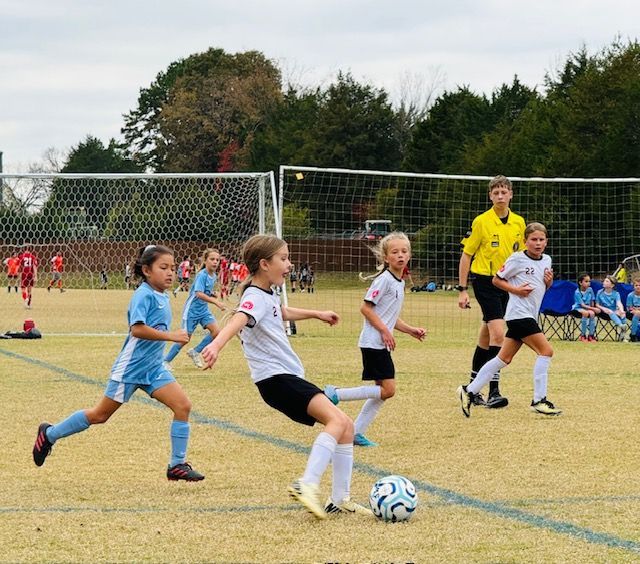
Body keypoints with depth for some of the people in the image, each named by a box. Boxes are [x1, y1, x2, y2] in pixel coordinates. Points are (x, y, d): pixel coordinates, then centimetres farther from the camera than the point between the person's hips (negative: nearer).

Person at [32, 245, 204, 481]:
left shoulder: (162, 297, 9)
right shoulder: (144, 294, -17)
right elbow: (137, 328, -29)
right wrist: (171, 336, -29)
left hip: (153, 367, 7)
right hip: (130, 367, -7)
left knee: (183, 406, -10)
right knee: (100, 414, 4)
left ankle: (177, 465, -3)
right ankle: (49, 434, 24)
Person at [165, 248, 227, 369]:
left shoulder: (213, 276, 4)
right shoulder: (202, 275, -21)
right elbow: (199, 294, -34)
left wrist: (211, 295, 1)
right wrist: (216, 302, -43)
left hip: (203, 309, 7)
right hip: (192, 309, -7)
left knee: (216, 331, -8)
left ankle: (195, 352, 9)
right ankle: (166, 360, 10)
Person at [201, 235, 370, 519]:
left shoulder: (269, 295, 18)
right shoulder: (255, 297, -14)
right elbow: (238, 320, -36)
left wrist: (317, 314, 57)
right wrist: (216, 344, -55)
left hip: (291, 377, 10)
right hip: (275, 378, -10)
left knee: (346, 426, 9)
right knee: (338, 420, -26)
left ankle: (339, 500, 13)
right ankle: (307, 485, -33)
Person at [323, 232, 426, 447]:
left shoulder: (400, 283, 16)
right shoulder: (384, 279, -12)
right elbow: (366, 308, -16)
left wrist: (411, 330, 13)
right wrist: (384, 330, -19)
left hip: (382, 344, 10)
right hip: (373, 342, -10)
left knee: (383, 391, 8)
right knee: (388, 389, -13)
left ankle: (357, 432, 12)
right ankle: (335, 394, -8)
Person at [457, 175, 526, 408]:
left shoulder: (519, 223, 7)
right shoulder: (481, 222, -7)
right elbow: (466, 255, -3)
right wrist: (462, 289, -6)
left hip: (507, 284, 5)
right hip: (485, 281, -5)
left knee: (486, 338, 13)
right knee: (498, 334, -17)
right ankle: (493, 392, -17)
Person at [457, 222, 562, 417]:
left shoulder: (546, 260, 13)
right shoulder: (518, 259, -8)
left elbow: (545, 287, 26)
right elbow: (496, 279, -2)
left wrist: (549, 281, 4)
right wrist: (515, 289, -16)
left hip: (529, 316, 8)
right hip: (519, 313, -8)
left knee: (504, 358, 7)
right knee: (546, 351, -13)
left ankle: (469, 391, 11)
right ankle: (539, 400, -9)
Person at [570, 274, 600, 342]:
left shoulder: (590, 290, 0)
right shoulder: (577, 292, -15)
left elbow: (592, 302, 9)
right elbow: (582, 305, -20)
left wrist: (592, 309, -9)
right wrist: (593, 309, -27)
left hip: (588, 308, 5)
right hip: (577, 309, -4)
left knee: (592, 313, -29)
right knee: (586, 313, -35)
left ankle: (591, 335, -18)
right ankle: (583, 335, -24)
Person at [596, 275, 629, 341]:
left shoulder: (616, 294, 2)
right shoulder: (600, 292, 4)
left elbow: (619, 303, -14)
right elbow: (597, 305, 6)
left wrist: (621, 310, -34)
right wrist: (604, 308, -14)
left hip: (615, 311, 1)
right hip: (604, 312, -1)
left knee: (622, 314, -30)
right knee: (611, 312, -35)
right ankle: (621, 326, -53)